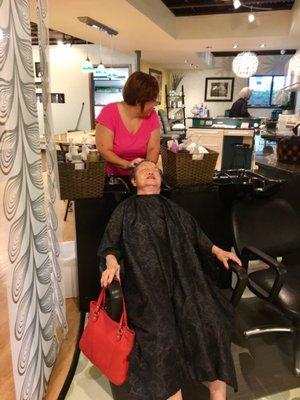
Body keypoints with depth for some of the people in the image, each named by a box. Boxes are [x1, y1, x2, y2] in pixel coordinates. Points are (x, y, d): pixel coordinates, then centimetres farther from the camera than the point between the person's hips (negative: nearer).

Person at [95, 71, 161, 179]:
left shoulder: (152, 115, -2)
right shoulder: (109, 112, -12)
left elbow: (153, 149, -6)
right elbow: (104, 151, -16)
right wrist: (128, 164, -31)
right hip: (113, 177, -3)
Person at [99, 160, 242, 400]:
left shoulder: (174, 210, 27)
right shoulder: (125, 210, 16)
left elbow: (196, 237, 29)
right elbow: (111, 245, 8)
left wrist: (217, 251, 13)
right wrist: (112, 263, -13)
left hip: (183, 277, 3)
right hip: (146, 283, -3)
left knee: (211, 323, -19)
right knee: (161, 336, -26)